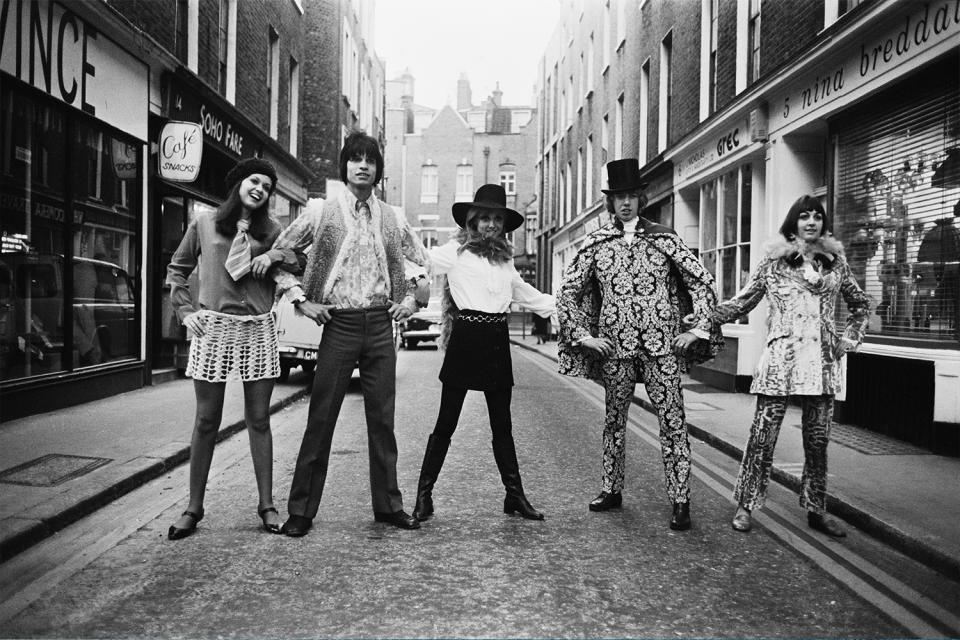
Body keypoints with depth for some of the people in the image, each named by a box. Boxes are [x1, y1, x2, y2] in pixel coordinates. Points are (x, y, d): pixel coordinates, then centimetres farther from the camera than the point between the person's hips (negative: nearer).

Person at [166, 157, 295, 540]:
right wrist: (186, 310, 4)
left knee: (259, 420, 5)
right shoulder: (204, 224, 8)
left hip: (258, 329, 1)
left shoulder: (271, 230, 9)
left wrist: (275, 255, -8)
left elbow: (301, 267, 9)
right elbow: (177, 270, 15)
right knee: (206, 422, 4)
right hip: (212, 326, -1)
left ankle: (266, 504, 14)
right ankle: (194, 508, 16)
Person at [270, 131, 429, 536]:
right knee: (321, 418, 0)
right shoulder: (321, 214, 1)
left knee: (382, 418, 7)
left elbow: (421, 262, 22)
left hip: (381, 324, 3)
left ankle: (388, 505, 19)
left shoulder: (392, 219, 10)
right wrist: (300, 299, -1)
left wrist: (409, 299, 9)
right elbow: (279, 253, 7)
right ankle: (301, 510, 10)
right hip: (339, 324, -2)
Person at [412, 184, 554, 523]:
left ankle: (514, 495, 20)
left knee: (502, 425, 11)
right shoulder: (454, 251, -1)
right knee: (446, 422, 2)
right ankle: (424, 495, 13)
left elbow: (523, 292, 28)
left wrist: (560, 306, 32)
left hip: (497, 342, 5)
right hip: (466, 339, -5)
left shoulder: (505, 258, 16)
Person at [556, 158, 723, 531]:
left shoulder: (663, 238, 3)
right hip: (614, 346, 1)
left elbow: (702, 281, 6)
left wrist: (699, 328, -1)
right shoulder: (596, 244, 5)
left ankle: (680, 501, 7)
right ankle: (612, 489, 26)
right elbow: (567, 293, 8)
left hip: (661, 345, -1)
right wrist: (583, 335, 0)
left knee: (672, 421, -2)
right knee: (614, 420, 11)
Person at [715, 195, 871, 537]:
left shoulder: (835, 262, 11)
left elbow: (860, 304, 24)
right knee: (762, 436, -3)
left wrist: (850, 339, 12)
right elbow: (742, 302, 5)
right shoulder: (773, 261, 3)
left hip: (822, 363, 3)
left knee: (818, 441, 8)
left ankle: (816, 511, 21)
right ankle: (745, 506, 8)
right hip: (780, 360, -3)